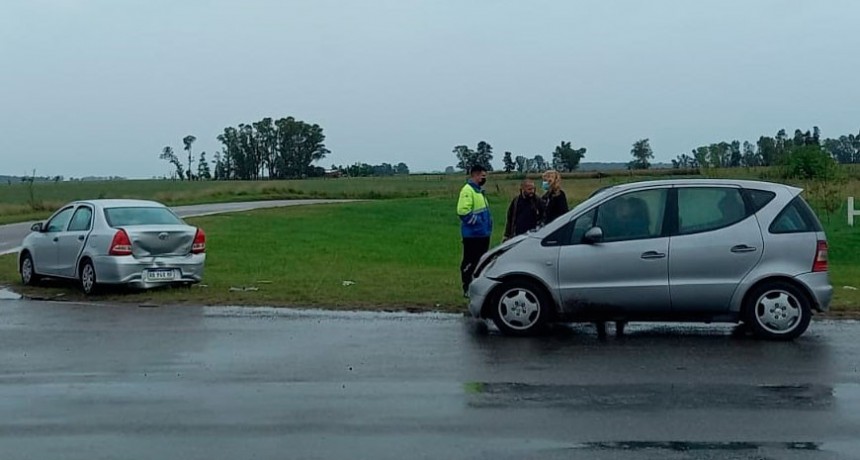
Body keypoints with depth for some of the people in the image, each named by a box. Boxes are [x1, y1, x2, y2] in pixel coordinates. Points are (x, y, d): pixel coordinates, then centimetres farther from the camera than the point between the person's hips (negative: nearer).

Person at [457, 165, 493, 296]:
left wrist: (488, 221, 15)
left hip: (483, 233, 10)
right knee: (469, 261, -4)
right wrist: (477, 221, -20)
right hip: (472, 234, -10)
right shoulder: (468, 190, -13)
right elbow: (462, 211, -24)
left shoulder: (479, 190, 18)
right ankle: (467, 289, 1)